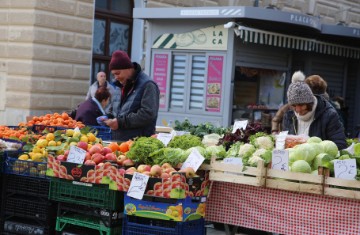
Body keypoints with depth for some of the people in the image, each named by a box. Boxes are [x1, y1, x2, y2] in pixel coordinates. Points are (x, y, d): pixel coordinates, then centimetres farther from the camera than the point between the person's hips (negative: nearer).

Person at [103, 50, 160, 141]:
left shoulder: (147, 85, -9)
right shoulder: (122, 85, 19)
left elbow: (148, 115, -19)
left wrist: (120, 122, -18)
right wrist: (111, 121, 7)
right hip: (118, 140, 8)